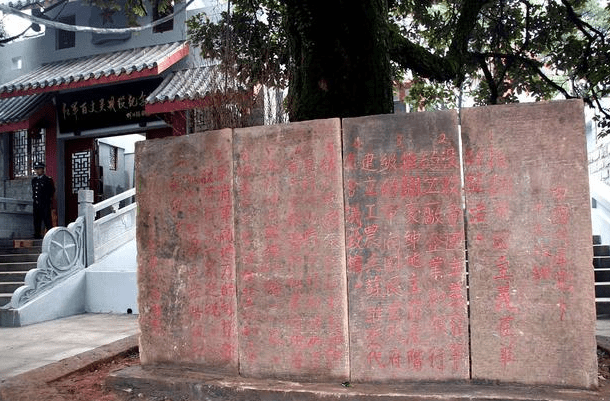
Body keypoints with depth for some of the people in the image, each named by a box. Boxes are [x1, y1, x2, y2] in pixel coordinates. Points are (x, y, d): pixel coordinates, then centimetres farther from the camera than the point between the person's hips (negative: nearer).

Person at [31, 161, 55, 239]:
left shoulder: (48, 179, -1)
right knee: (36, 220, 7)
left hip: (45, 204, -6)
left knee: (47, 220, -7)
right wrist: (33, 198, 14)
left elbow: (52, 191, 0)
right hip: (36, 204, 6)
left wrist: (49, 199, -4)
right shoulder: (34, 180, 17)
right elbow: (33, 190, 26)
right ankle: (38, 235, 12)